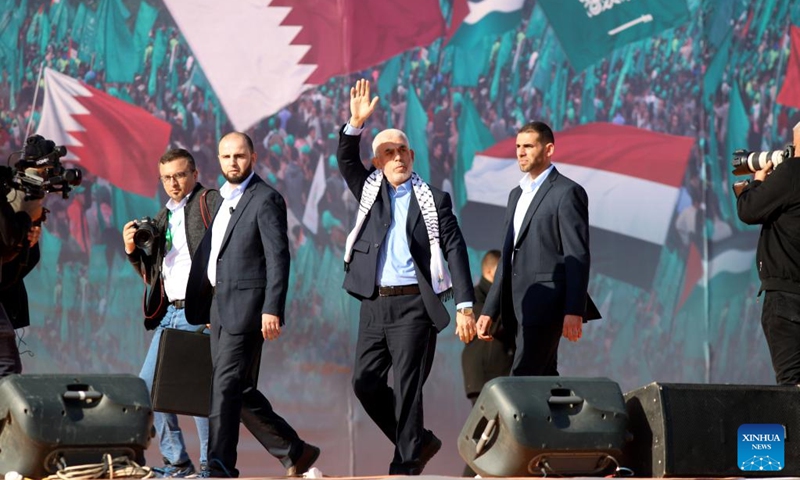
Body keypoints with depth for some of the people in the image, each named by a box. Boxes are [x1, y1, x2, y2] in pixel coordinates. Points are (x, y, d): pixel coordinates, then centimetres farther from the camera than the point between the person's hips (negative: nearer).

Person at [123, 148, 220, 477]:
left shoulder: (210, 201, -1)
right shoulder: (163, 218, 22)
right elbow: (152, 275, 26)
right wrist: (133, 251, 7)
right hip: (169, 314, 8)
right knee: (148, 385, 4)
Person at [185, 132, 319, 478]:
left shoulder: (266, 199, -8)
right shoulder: (224, 199, 18)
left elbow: (278, 257, -14)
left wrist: (272, 310, -21)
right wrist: (206, 308, 16)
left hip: (245, 306, -9)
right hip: (219, 306, 9)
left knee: (226, 386, -12)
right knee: (240, 391, 10)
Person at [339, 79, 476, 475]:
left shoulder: (432, 200, 2)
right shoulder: (370, 191, 14)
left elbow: (454, 250, -3)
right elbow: (346, 162, -1)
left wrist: (465, 306, -12)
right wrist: (355, 124, -18)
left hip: (413, 304, -5)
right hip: (374, 305, 5)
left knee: (407, 387, -7)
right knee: (365, 382, 4)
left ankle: (406, 466, -4)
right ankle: (419, 441, 20)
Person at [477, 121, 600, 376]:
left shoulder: (567, 192, -5)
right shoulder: (517, 194, 21)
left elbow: (578, 257, -12)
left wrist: (574, 312, -19)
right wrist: (489, 310, 17)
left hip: (545, 305, -9)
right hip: (519, 307, 9)